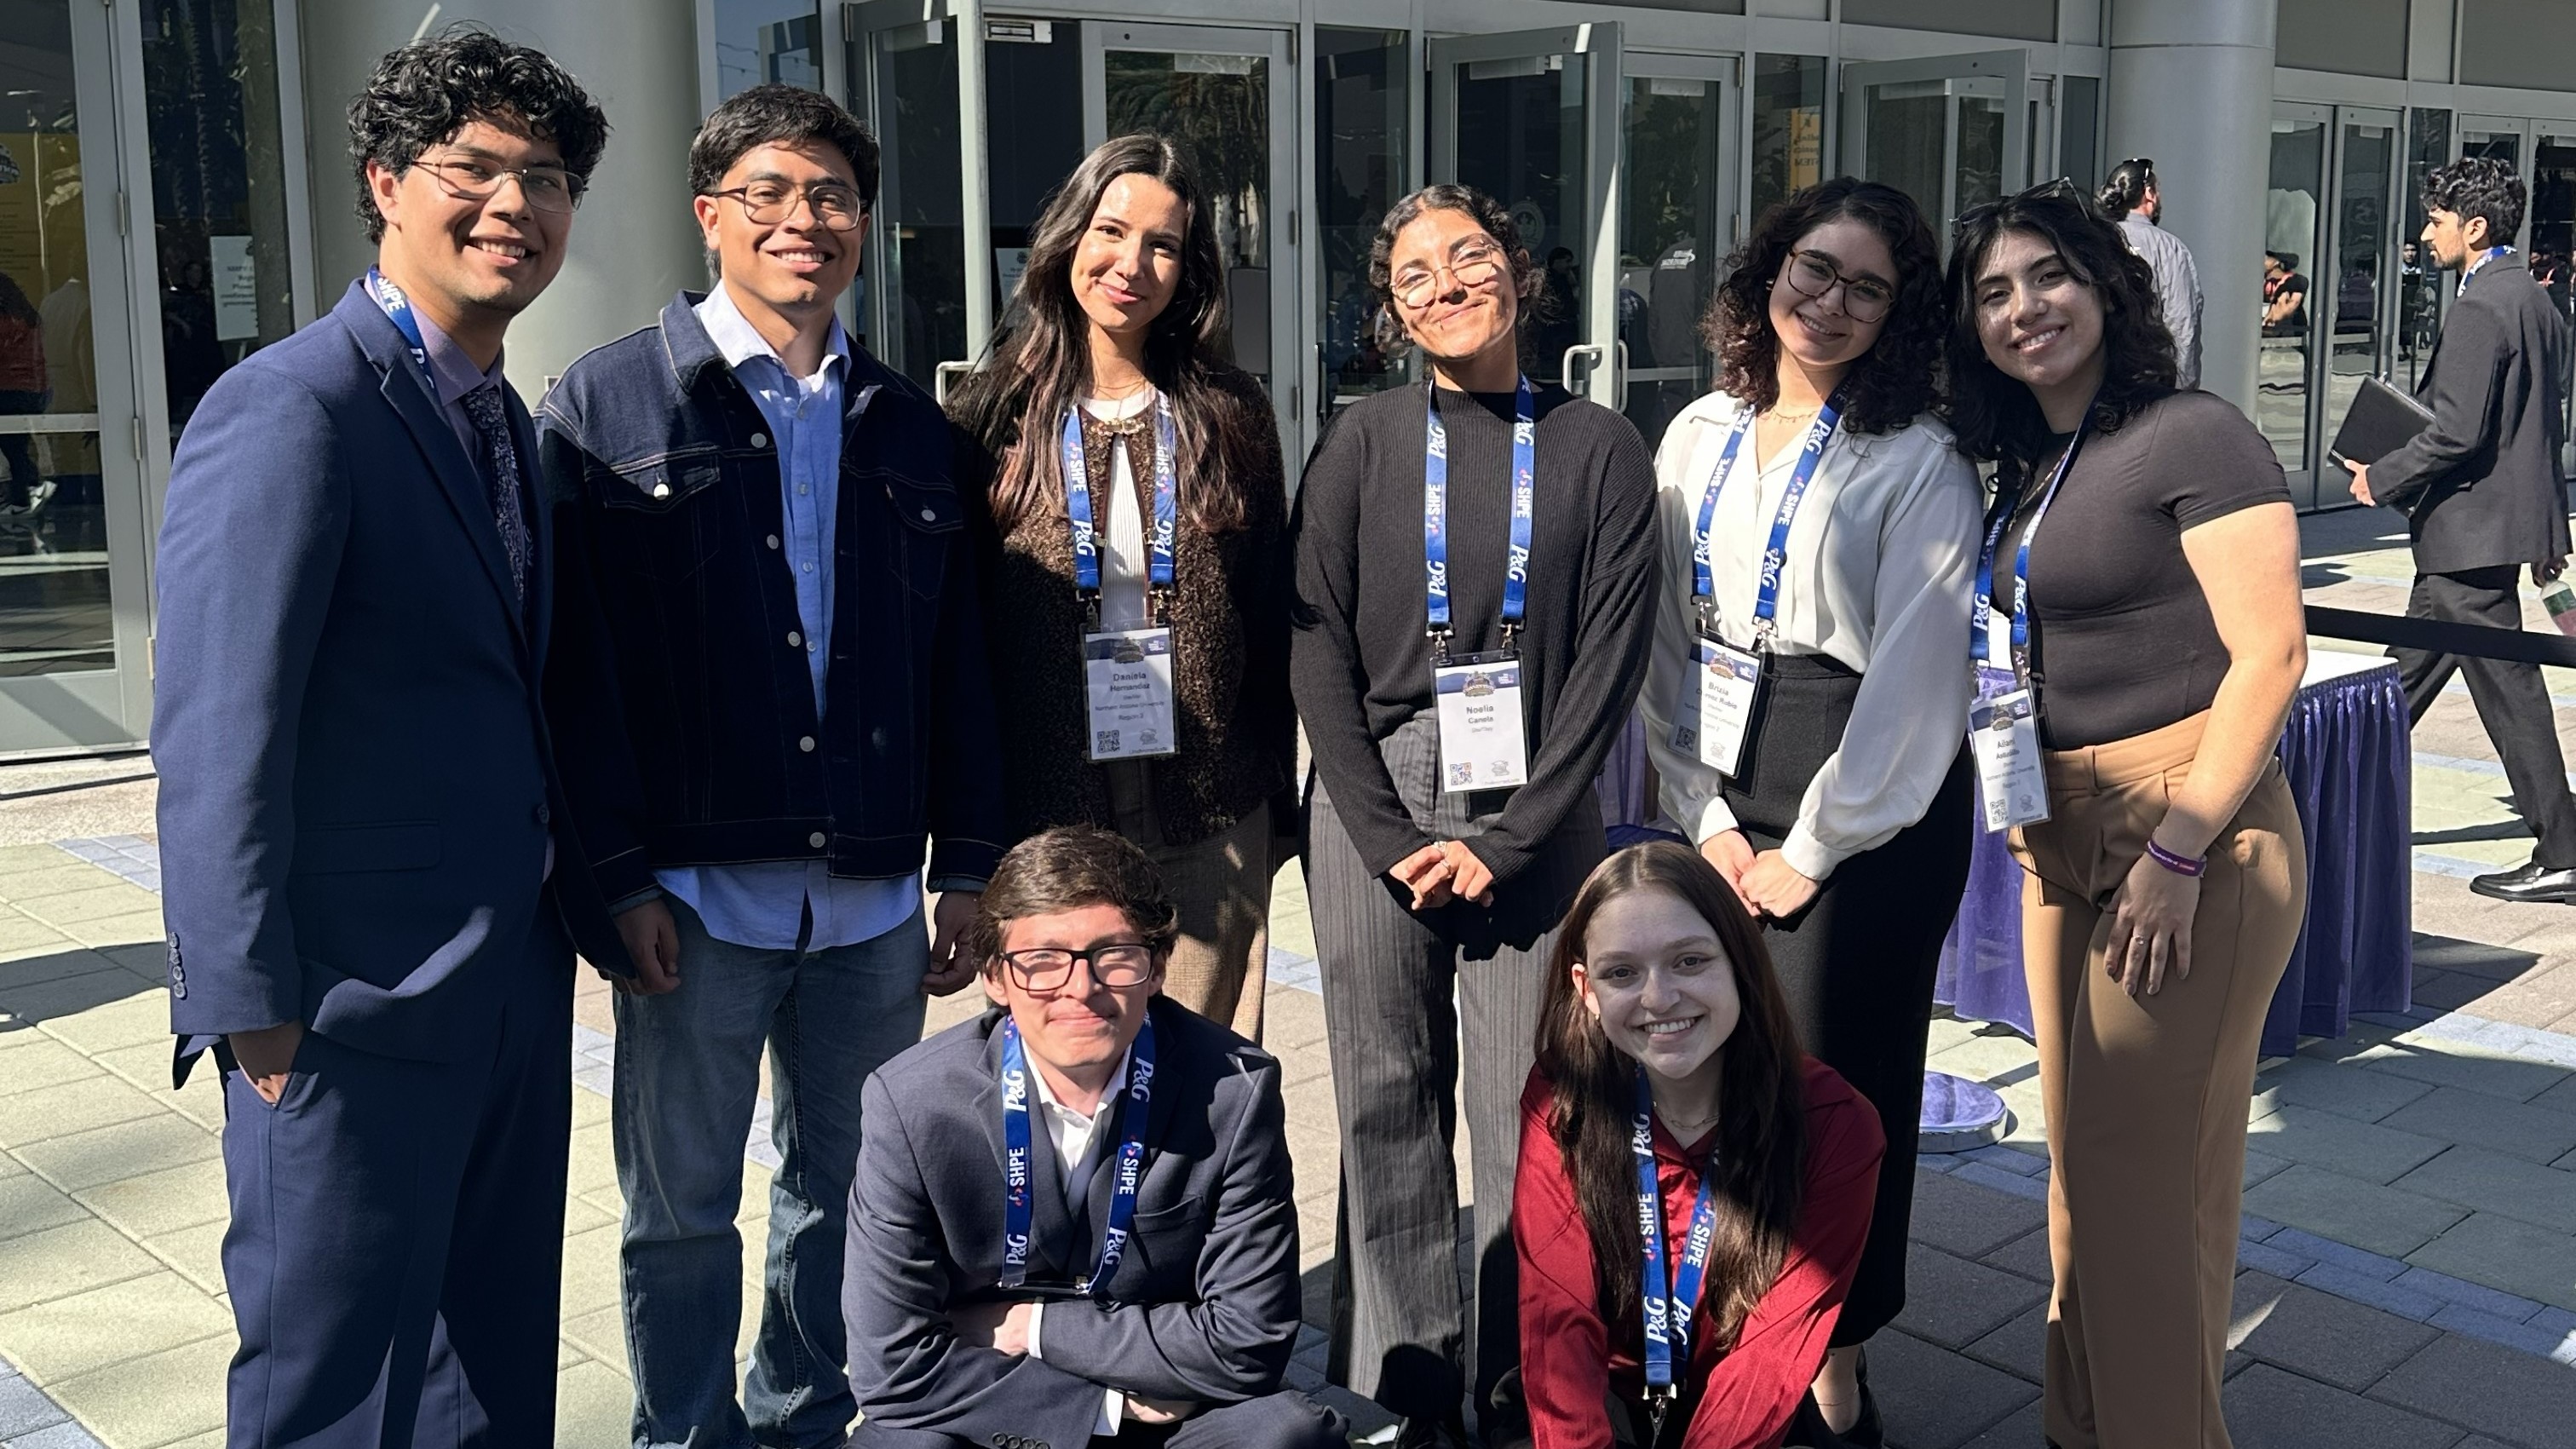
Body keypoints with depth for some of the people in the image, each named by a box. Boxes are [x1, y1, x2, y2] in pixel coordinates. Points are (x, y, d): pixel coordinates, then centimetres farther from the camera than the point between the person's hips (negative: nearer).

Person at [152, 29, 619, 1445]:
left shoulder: (506, 424, 13)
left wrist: (595, 909, 15)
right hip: (355, 1007, -8)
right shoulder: (290, 412, -15)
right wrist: (249, 1000, -18)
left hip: (511, 990, 8)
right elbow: (217, 739, -18)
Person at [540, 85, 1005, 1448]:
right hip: (695, 893, -3)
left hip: (873, 898, 4)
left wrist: (967, 863, 8)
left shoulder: (907, 428, 11)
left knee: (848, 1198, 14)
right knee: (682, 1212, 9)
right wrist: (619, 874, -12)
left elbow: (958, 661, 11)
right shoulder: (610, 403, -1)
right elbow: (578, 659, -6)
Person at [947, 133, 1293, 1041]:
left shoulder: (1228, 414, 6)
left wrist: (1278, 802, 9)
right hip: (1048, 818, -1)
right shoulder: (997, 415, 1)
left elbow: (1271, 611, 10)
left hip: (1210, 821, 1)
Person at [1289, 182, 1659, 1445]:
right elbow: (1317, 647, 2)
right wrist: (1389, 836, -7)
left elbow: (1611, 659, 0)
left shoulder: (1599, 449, 4)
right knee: (1387, 1104, 5)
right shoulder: (1361, 444, 6)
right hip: (1374, 805, 1)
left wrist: (1506, 840, -7)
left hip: (1535, 814, -1)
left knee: (1528, 1107, 0)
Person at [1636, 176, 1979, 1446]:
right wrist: (1706, 817, -1)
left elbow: (1917, 678, -11)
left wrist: (1812, 849, -10)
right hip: (1722, 805, 4)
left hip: (1867, 818, -4)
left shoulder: (1918, 463, -7)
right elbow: (1664, 636, 6)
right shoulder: (1700, 437, 8)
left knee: (1831, 1081, 3)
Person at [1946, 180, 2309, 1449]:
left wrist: (2179, 855, -20)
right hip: (2063, 836, 8)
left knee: (2150, 1172, -3)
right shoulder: (2026, 471, 14)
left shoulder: (2192, 437, -10)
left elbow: (2268, 656, -16)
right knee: (2081, 1151, 15)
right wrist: (2030, 818, 12)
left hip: (2192, 828, -8)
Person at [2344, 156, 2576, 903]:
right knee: (2409, 671, 18)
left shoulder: (2480, 307, -18)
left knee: (2506, 686, -4)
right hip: (2511, 513, 10)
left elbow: (2456, 431, -24)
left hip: (2473, 528, -10)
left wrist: (2381, 477, -9)